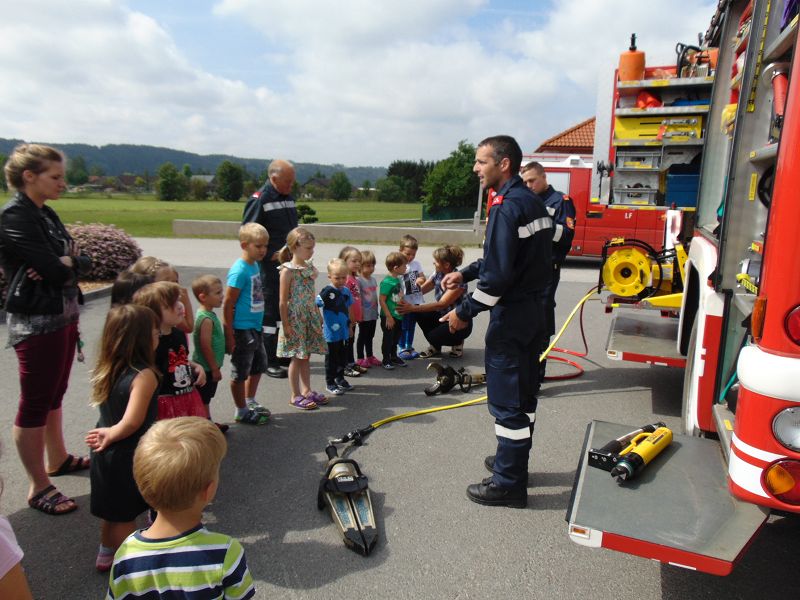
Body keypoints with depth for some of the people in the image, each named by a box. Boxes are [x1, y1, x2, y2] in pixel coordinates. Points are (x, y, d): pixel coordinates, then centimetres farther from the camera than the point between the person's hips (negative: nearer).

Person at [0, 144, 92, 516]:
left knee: (54, 394, 20)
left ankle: (58, 459, 37)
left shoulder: (46, 214, 10)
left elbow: (83, 262, 4)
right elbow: (55, 269, -24)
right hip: (36, 322, -8)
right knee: (35, 403, 2)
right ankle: (39, 487, 14)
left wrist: (65, 263, -16)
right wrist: (69, 263, -3)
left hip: (63, 317, 9)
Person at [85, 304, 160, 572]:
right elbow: (132, 422, -29)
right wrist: (111, 435, -15)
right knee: (125, 515, 10)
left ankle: (106, 555, 42)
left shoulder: (107, 369, -1)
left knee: (114, 510, 25)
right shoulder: (144, 375, -26)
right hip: (129, 456, -8)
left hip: (107, 453, 8)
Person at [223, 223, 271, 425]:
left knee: (258, 366, 21)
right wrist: (229, 336, -18)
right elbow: (227, 305, -18)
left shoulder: (255, 265, 6)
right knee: (240, 372, 6)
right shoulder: (239, 270, -19)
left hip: (255, 327, 9)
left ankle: (250, 402, 38)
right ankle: (241, 412, 21)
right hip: (242, 330, -9)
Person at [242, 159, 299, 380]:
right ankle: (269, 362, 10)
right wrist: (271, 255, -17)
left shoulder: (289, 197, 12)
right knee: (270, 312, -1)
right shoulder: (259, 200, -12)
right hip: (270, 267, -8)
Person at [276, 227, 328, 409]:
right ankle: (295, 396, 15)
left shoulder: (310, 268, 7)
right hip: (295, 319, -6)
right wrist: (285, 325, -15)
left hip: (310, 317, 7)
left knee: (306, 356, 15)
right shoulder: (288, 270, -14)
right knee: (297, 358, 3)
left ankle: (306, 390, 27)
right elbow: (283, 301, -14)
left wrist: (318, 317, 16)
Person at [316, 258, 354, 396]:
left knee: (343, 356, 18)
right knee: (332, 357, 6)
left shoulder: (346, 291, 3)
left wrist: (350, 326, 18)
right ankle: (330, 383, 20)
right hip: (332, 332, -6)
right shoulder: (327, 291, -17)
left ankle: (340, 378, 36)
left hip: (344, 331, 6)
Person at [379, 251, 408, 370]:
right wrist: (389, 317, -20)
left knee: (396, 338, 19)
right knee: (388, 339, 5)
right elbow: (381, 300, -21)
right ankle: (386, 360, 19)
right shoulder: (387, 282, -21)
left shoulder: (399, 280, 5)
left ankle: (394, 357, 35)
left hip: (398, 316, 8)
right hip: (389, 317, -8)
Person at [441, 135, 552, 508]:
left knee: (506, 400, 0)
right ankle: (514, 462, 35)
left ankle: (509, 484, 12)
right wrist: (465, 273, 15)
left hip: (510, 316, -10)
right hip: (534, 309, 10)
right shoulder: (533, 201, 12)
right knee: (523, 393, 19)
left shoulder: (506, 207, -19)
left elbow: (497, 275, -24)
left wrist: (464, 312, -15)